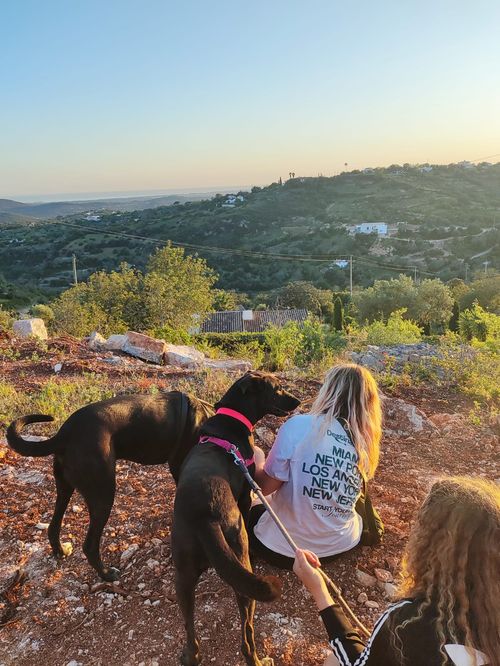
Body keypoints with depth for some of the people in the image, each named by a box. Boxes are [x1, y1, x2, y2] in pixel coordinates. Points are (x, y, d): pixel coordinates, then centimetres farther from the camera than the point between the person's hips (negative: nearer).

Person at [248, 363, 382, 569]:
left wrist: (258, 458, 6)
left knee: (248, 513, 25)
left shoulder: (299, 425, -22)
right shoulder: (366, 443, -7)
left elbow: (265, 486, -15)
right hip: (340, 546, 6)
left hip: (285, 549, -5)